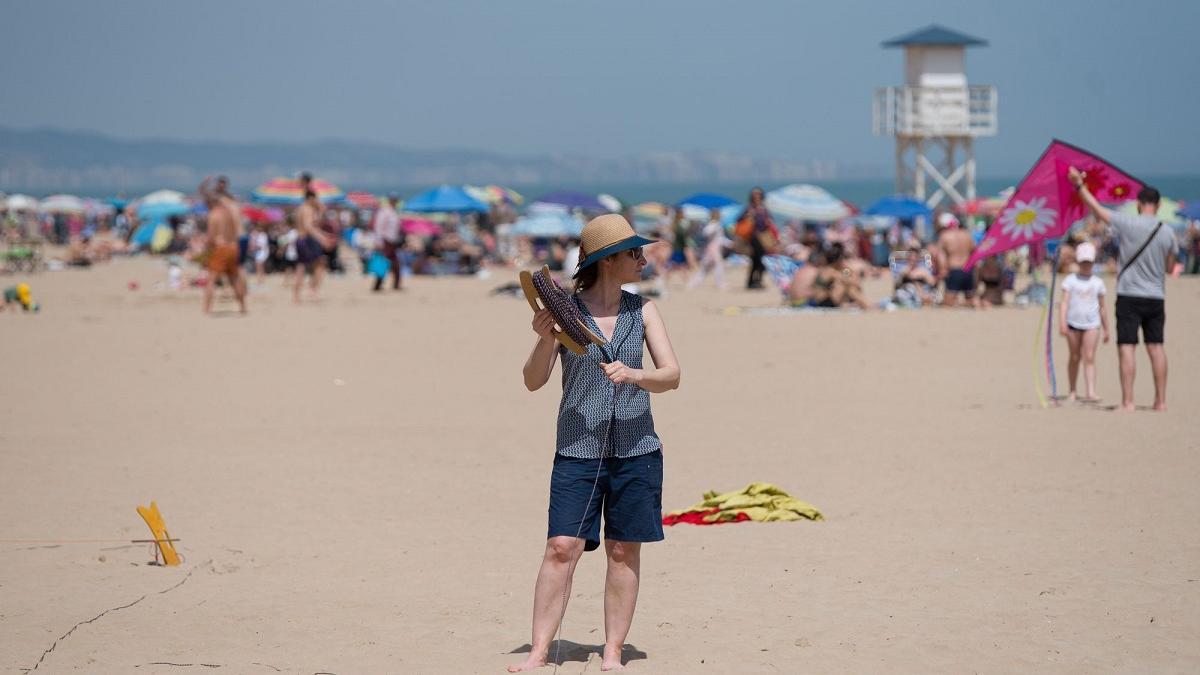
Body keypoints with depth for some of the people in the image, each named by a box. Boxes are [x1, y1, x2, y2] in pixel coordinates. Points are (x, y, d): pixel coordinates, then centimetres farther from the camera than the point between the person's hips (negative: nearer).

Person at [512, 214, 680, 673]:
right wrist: (544, 339, -20)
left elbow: (671, 376, -1)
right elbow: (533, 382, -2)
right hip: (577, 450, -2)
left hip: (636, 450, 2)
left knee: (624, 551, 4)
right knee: (561, 548, -8)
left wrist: (634, 375, -20)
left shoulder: (642, 310, 6)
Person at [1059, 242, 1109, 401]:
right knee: (1075, 357, 8)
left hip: (1091, 324, 0)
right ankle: (1072, 391, 21)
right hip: (1073, 323, 0)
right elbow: (1065, 303, -5)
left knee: (1089, 358, -11)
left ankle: (1091, 392, -21)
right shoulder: (1070, 280, 3)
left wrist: (1106, 330, 16)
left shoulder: (1097, 283, 9)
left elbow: (1102, 307, 14)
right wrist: (1062, 323, -17)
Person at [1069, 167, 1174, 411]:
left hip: (1130, 295, -4)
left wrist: (1079, 184, 6)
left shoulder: (1128, 224, -10)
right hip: (1156, 297, 4)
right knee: (1156, 347, 10)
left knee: (1127, 348, -4)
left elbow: (1097, 209, -3)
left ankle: (1127, 401, -8)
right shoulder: (1167, 232, 2)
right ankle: (1161, 400, 11)